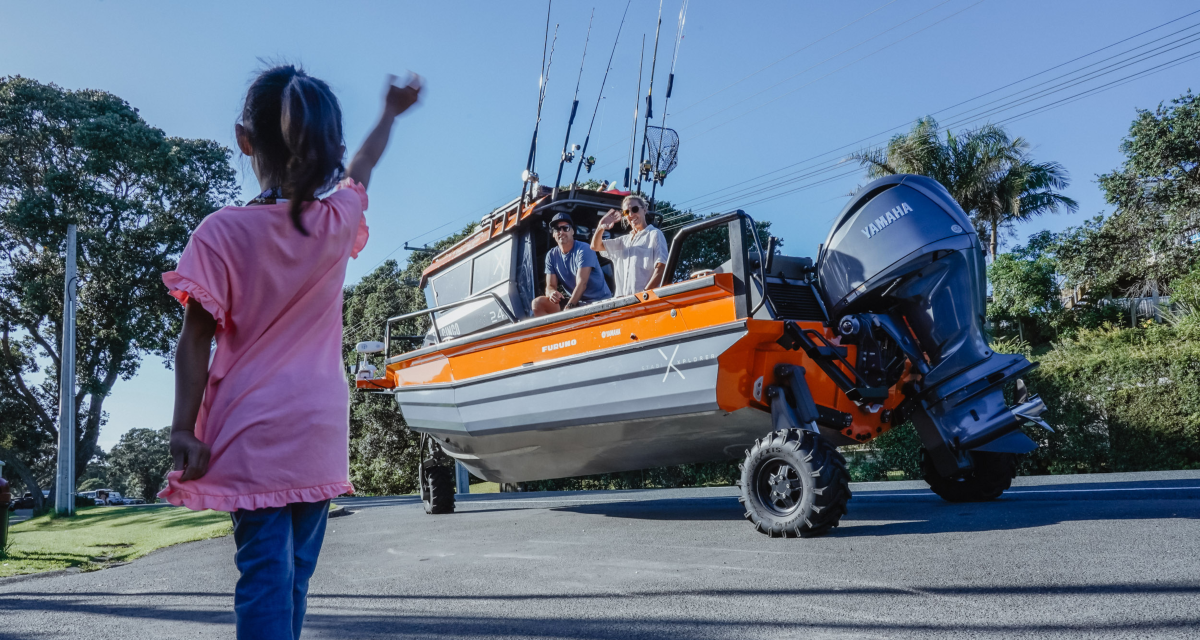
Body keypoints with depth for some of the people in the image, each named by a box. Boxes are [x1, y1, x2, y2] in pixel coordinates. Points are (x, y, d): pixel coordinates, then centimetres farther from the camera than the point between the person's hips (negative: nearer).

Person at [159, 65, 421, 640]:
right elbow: (362, 166, 21)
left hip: (253, 432, -2)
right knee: (296, 574, 14)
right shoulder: (338, 223, 0)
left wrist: (184, 430, -6)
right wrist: (391, 112, 38)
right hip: (320, 433, 3)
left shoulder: (222, 231, -8)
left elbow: (195, 340, -9)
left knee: (264, 574, -2)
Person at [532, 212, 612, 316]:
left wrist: (569, 307, -34)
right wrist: (552, 292, -25)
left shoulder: (583, 250, -12)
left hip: (599, 301, -6)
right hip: (575, 301, 6)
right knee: (538, 303, -11)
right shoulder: (551, 256, 5)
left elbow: (581, 283, -22)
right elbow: (550, 286, 1)